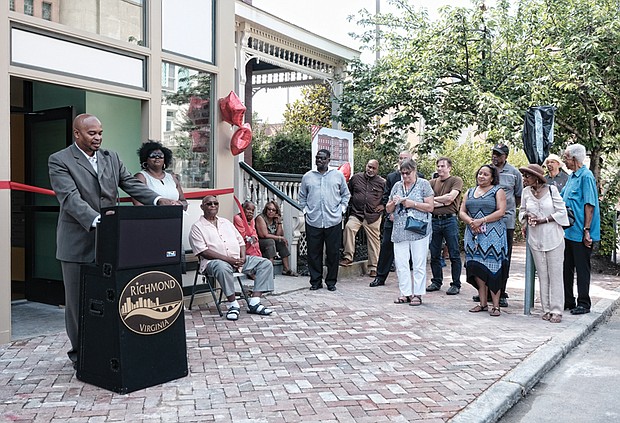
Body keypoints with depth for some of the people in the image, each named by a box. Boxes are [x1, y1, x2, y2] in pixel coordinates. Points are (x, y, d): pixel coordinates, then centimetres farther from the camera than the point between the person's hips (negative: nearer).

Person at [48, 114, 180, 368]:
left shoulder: (111, 157, 11)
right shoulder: (59, 161, -5)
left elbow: (132, 185, 5)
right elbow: (70, 199, -18)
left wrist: (158, 200, -14)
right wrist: (96, 220, -33)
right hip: (78, 244, -4)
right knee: (78, 301, 6)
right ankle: (79, 352, 21)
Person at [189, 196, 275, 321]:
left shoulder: (226, 222, 23)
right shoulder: (197, 227, 2)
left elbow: (240, 241, 20)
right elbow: (202, 251, -11)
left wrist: (243, 257, -3)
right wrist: (228, 259, -19)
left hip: (237, 259, 6)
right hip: (214, 261, -6)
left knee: (266, 263, -10)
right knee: (223, 267, -42)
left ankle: (254, 302, -18)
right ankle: (233, 304, -28)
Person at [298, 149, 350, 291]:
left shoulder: (338, 175, 8)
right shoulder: (307, 177, 10)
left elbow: (346, 194, 15)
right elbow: (302, 196, 17)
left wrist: (341, 209, 4)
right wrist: (305, 210, 5)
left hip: (333, 221, -1)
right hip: (313, 221, 1)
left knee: (333, 253, 3)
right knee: (314, 253, 3)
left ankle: (331, 281, 16)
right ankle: (315, 281, 15)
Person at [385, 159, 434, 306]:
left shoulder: (423, 184, 3)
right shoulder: (397, 186, 15)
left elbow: (430, 207, -3)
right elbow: (388, 209, 17)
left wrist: (412, 204, -12)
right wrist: (393, 202, -4)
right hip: (400, 231, 4)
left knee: (419, 263, -1)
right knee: (400, 262, 2)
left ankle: (417, 294, 8)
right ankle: (405, 293, 12)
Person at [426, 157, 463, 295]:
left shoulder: (456, 180, 2)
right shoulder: (432, 182, 13)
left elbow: (450, 197, -12)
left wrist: (434, 199, -2)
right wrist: (443, 202, -9)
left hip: (449, 220, -4)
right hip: (434, 220, 4)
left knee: (454, 255, 0)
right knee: (434, 255, 9)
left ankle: (456, 284, 7)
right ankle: (436, 282, 21)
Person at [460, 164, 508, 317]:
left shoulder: (498, 191, 4)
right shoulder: (470, 192, 18)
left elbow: (501, 212, -8)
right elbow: (462, 212, 12)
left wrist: (482, 221, -15)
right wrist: (471, 221, -8)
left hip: (493, 234, -5)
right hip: (473, 234, 5)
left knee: (492, 270, -6)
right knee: (477, 269, 3)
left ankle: (496, 306, -2)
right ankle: (483, 303, 10)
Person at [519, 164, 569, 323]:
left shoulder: (551, 189, -5)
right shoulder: (526, 192, 5)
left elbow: (561, 212, -3)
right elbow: (522, 211, 18)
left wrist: (543, 220, -12)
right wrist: (527, 216, -4)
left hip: (554, 238, -3)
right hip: (535, 239, 3)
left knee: (555, 274, -1)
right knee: (542, 275, 6)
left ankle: (556, 310, 3)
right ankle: (546, 309, 12)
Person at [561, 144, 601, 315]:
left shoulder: (586, 176, -14)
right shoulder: (572, 177, 13)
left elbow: (590, 205, -18)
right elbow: (561, 198, 25)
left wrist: (587, 230, -20)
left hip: (581, 234, -9)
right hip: (569, 232, 9)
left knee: (582, 268, 0)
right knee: (567, 267, 13)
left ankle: (583, 303, 9)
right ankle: (567, 301, 23)